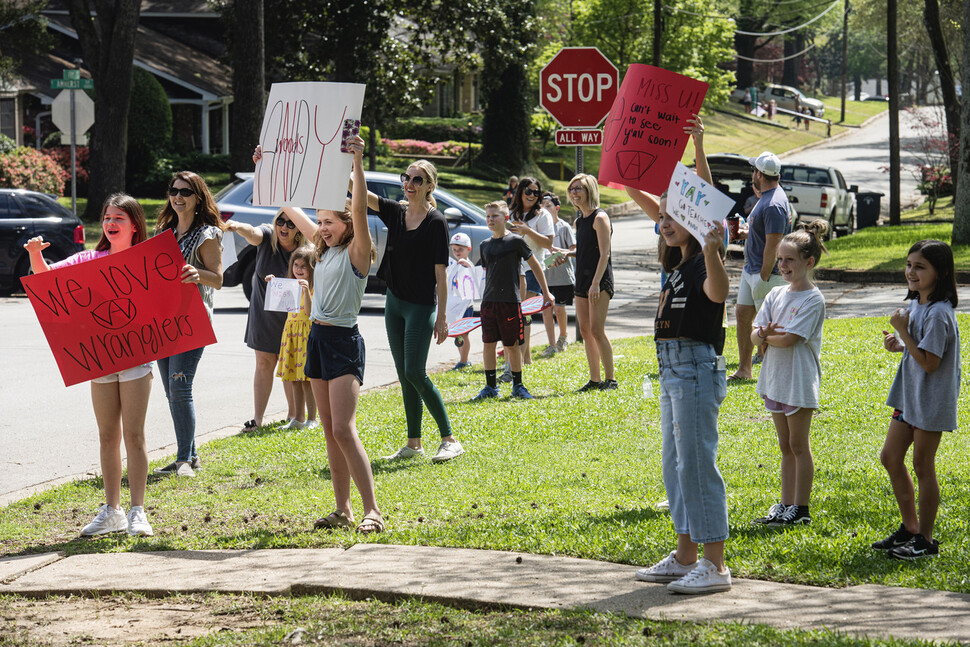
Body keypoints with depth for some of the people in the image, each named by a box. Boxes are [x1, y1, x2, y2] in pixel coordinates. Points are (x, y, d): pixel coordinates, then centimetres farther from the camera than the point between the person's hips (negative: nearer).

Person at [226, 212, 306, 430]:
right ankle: (257, 418, 7)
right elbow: (253, 234, -36)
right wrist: (238, 227, -58)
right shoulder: (267, 237, -12)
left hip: (290, 317, -1)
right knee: (264, 364, 4)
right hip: (263, 312, 1)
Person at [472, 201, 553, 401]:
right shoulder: (485, 245, 11)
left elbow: (534, 266, 2)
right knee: (488, 344, 2)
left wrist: (546, 292, 4)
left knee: (512, 346, 1)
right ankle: (490, 387, 10)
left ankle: (518, 386, 14)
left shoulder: (515, 241, -4)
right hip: (489, 301, 4)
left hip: (510, 301, -4)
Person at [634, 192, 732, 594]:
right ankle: (685, 557, 24)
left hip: (696, 369, -10)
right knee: (675, 465, 15)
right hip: (672, 370, 10)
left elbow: (718, 292, -39)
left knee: (696, 465, -10)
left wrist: (711, 252, -54)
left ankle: (715, 565, -8)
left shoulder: (701, 264, -16)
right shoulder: (678, 265, 13)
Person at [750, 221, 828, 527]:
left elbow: (789, 338, -21)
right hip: (775, 378, 7)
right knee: (786, 446, 13)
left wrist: (765, 337, -4)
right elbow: (755, 335, 4)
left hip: (800, 382, -7)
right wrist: (764, 335, -18)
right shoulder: (776, 295, 9)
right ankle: (785, 505, 19)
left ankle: (801, 508, 6)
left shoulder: (813, 300, -12)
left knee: (799, 445, 0)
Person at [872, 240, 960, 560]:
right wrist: (899, 344, 0)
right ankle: (909, 528, 25)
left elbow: (929, 362, -24)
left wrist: (903, 332, -20)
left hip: (932, 400, -10)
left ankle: (925, 539, 11)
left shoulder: (938, 314, -21)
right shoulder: (916, 305, 8)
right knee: (890, 457, 13)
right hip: (909, 395, 10)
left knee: (923, 464, 0)